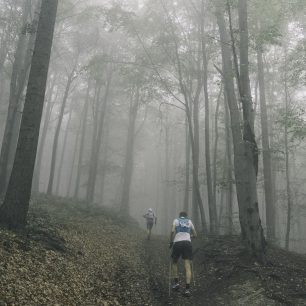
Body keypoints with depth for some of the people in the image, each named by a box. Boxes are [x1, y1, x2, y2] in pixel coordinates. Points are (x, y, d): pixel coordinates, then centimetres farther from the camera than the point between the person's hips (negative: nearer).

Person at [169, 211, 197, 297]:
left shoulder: (176, 220, 15)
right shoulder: (189, 221, 21)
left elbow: (173, 231, -3)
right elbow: (195, 234, 23)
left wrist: (171, 242, 7)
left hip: (177, 243, -1)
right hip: (187, 242, 1)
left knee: (174, 263, 21)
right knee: (187, 266, -3)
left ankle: (176, 282, 13)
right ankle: (187, 288, -13)